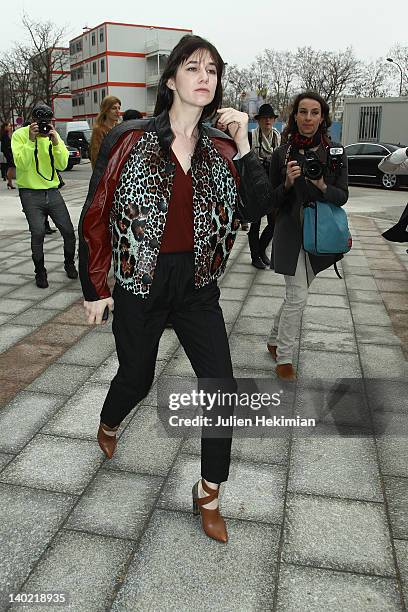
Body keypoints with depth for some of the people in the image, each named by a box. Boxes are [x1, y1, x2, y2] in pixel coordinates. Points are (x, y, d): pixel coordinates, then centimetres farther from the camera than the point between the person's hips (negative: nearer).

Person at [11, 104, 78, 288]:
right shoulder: (20, 135, -3)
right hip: (30, 193, -3)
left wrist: (55, 142, -14)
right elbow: (21, 164, -16)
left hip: (52, 191, 4)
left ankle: (69, 263, 28)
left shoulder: (53, 135, 8)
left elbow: (62, 165, -2)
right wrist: (31, 140, -20)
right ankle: (40, 272, 5)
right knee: (38, 232, -16)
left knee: (68, 231, 1)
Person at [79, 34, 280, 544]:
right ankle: (109, 424, 55)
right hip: (140, 286, -2)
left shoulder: (221, 148, 2)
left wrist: (243, 146, -14)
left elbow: (256, 210, -5)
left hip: (197, 287, 3)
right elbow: (95, 217, -4)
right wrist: (94, 289, -2)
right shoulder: (129, 139, -8)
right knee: (137, 379, 16)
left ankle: (208, 494, 20)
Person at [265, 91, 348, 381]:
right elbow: (272, 200, -1)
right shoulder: (282, 154, -4)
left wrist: (321, 186, -22)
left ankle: (274, 340, 34)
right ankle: (284, 358, 6)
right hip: (291, 232, -3)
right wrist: (288, 183, -20)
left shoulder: (335, 153, 0)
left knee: (296, 295, 14)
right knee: (298, 297, -8)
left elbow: (343, 196, -2)